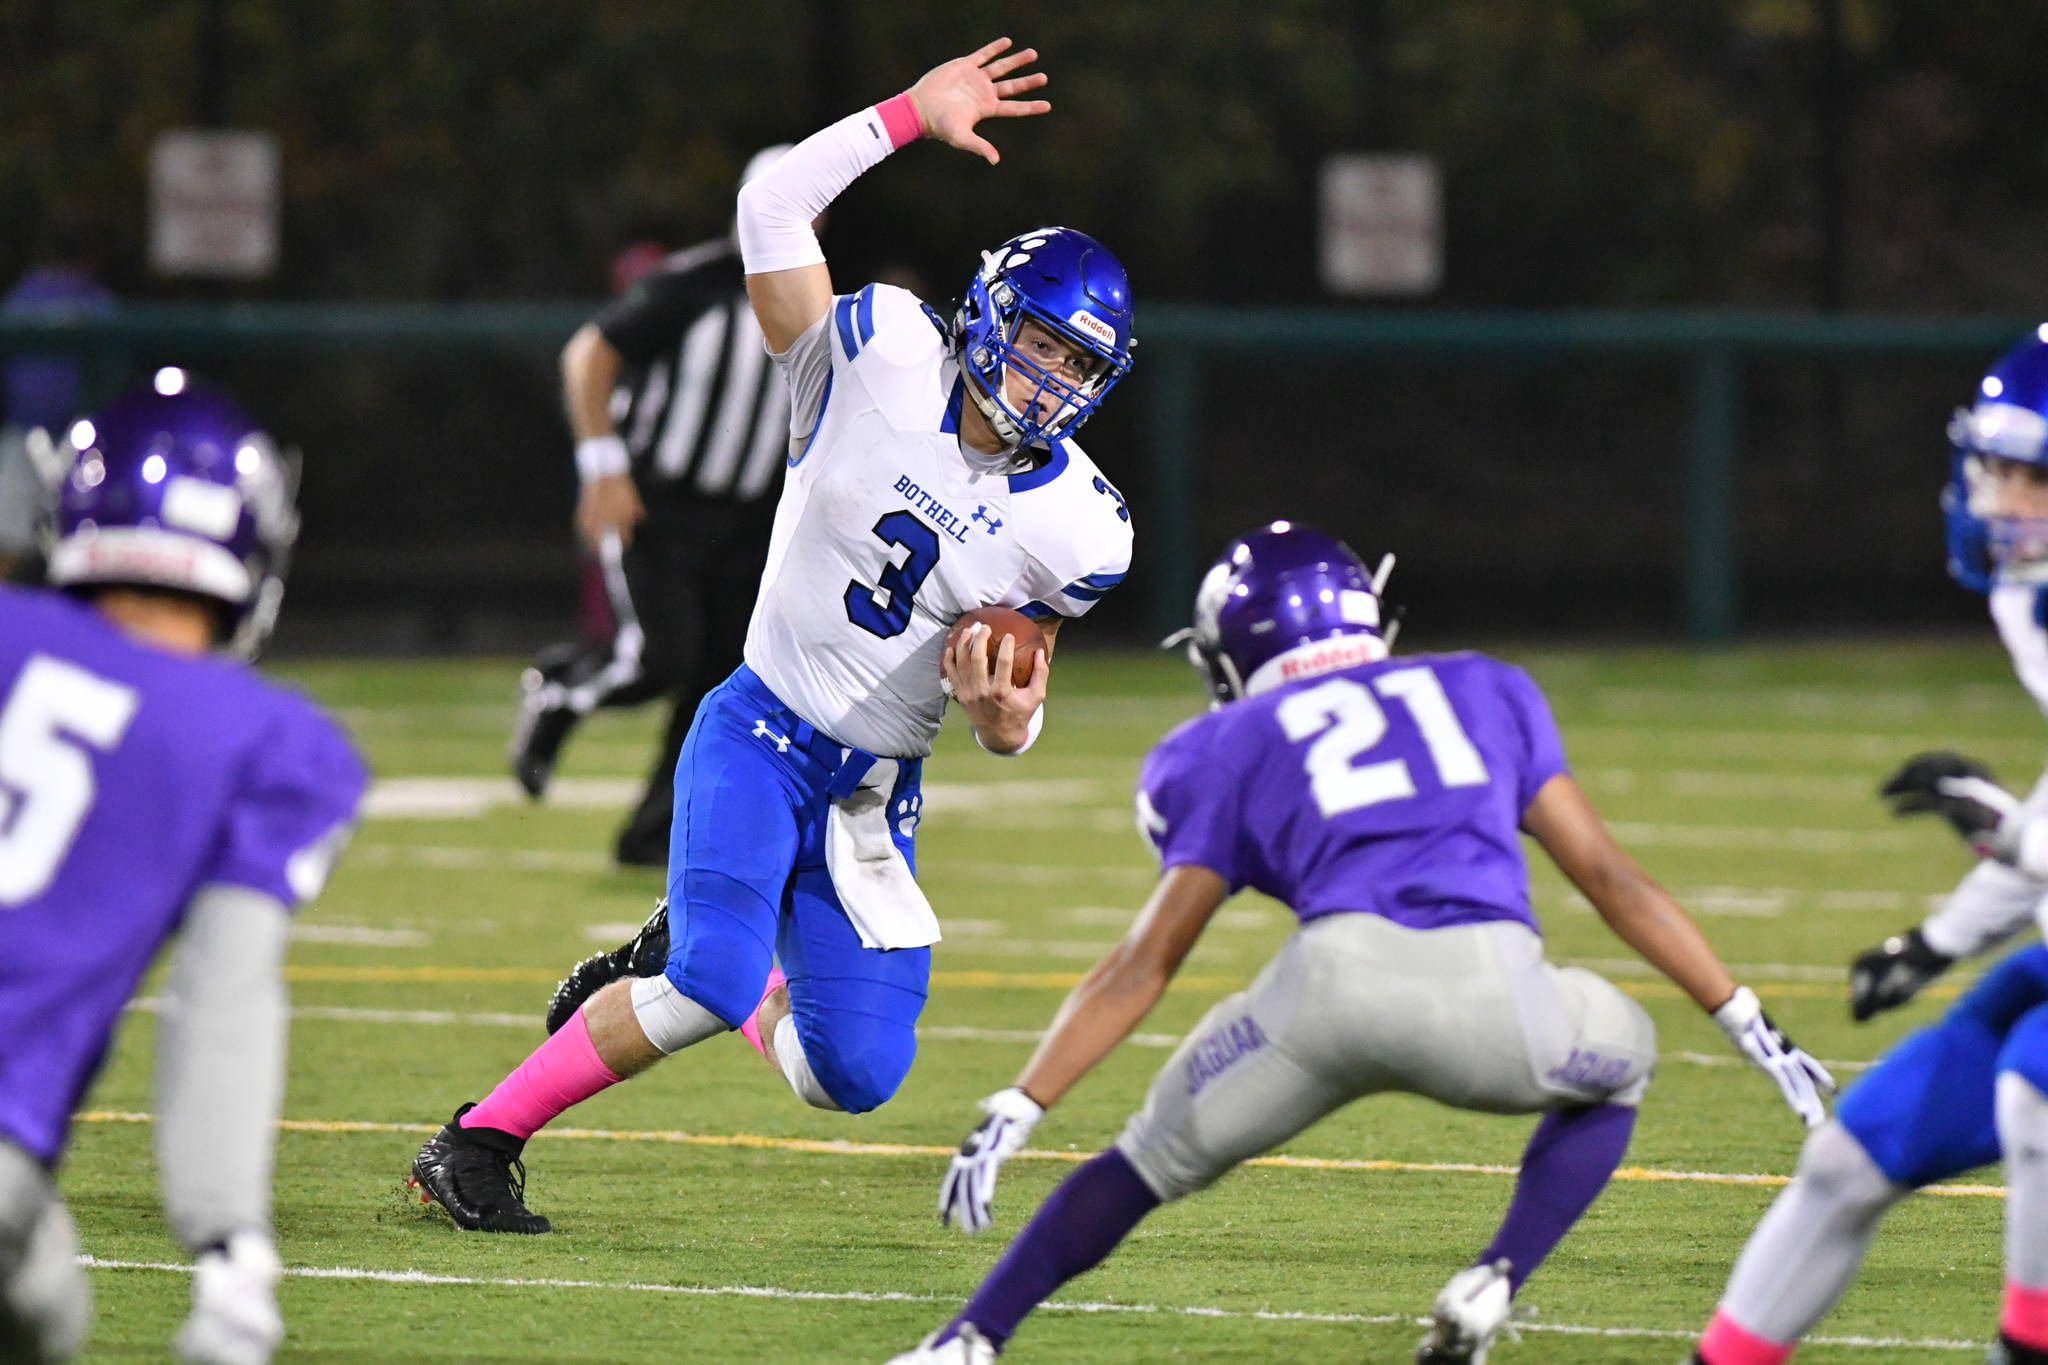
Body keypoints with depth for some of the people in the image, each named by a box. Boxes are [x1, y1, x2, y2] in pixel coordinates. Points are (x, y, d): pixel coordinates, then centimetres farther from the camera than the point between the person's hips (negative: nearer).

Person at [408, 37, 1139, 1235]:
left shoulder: (1072, 526, -3)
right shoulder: (883, 354, -10)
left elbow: (1021, 683, 7)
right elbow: (773, 208, -10)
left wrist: (1007, 714, -17)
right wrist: (913, 115, -9)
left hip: (876, 795, 4)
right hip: (761, 737, -4)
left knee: (855, 1077, -2)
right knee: (715, 982, -26)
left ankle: (697, 965, 30)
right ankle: (478, 1143, -11)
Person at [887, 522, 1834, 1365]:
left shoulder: (1234, 750, 24)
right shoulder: (1484, 693, 31)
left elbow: (1143, 967, 19)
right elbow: (1606, 876, 26)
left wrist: (1011, 1117, 20)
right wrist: (1748, 1023, 28)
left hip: (1340, 976, 0)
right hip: (1491, 999, 1)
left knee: (1158, 1155, 24)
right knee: (1617, 1062, 33)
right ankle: (1491, 1287, 15)